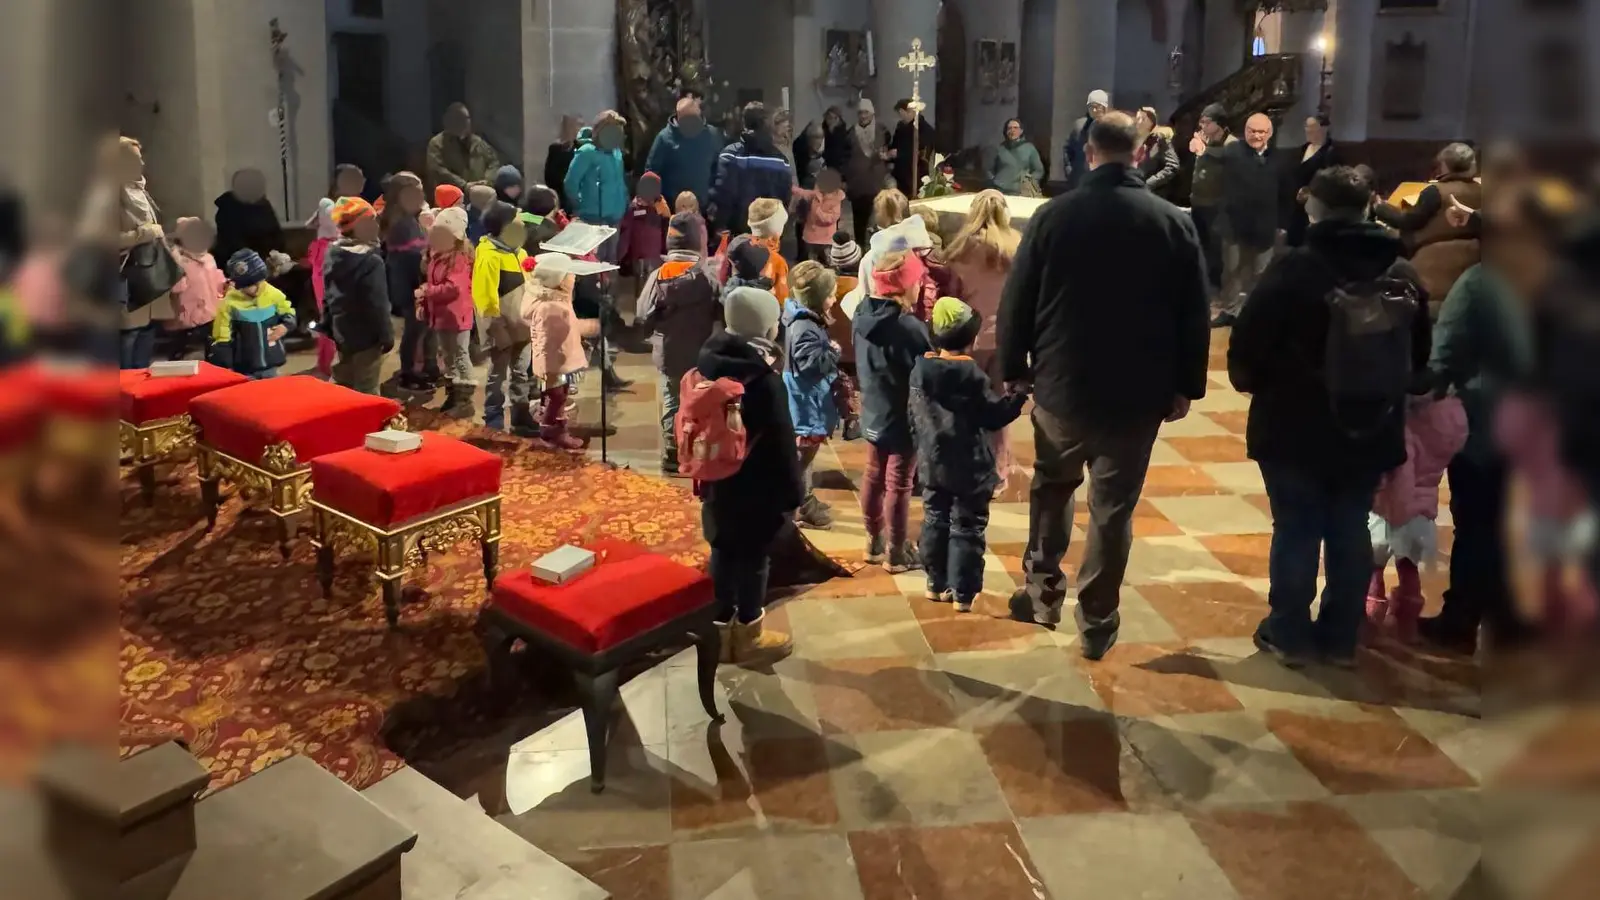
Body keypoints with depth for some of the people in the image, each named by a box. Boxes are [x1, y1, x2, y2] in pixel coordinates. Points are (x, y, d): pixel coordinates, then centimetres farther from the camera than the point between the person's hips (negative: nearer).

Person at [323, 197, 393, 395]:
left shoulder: (333, 255, 6)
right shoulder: (370, 261, -22)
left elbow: (328, 296, 14)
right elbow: (377, 304, -22)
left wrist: (328, 325, 21)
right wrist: (386, 334, -12)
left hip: (342, 332, 9)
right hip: (366, 335, -9)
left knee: (341, 385, 19)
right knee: (366, 390, -1)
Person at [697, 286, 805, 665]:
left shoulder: (711, 358, 1)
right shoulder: (762, 375, -23)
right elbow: (779, 438, -21)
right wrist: (792, 490, -13)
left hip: (719, 476, 8)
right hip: (757, 483, -8)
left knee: (724, 550, 17)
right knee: (754, 556, 6)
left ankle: (722, 629, 28)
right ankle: (749, 636, 19)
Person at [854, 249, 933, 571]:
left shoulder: (863, 313, -4)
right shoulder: (908, 327, -27)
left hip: (872, 414, 8)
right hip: (902, 419, -7)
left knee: (874, 477, 20)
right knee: (898, 485, 6)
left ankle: (874, 542, 35)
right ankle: (896, 552, 20)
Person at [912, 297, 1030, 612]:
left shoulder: (920, 369, 0)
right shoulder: (971, 374, -18)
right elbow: (993, 417, -12)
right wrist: (1020, 394, -3)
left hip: (932, 464, 6)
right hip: (969, 468, -5)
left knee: (935, 522, 17)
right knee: (967, 528, 4)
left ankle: (936, 584, 25)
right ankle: (963, 594, 8)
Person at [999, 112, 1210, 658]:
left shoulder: (1053, 216, -5)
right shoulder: (1175, 223, -3)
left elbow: (1017, 301, -2)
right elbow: (1194, 314, -1)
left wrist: (1013, 367, 8)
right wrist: (1185, 386, 7)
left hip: (1061, 385, 0)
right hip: (1137, 394, 0)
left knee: (1051, 488, 23)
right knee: (1113, 510, 7)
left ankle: (1042, 593, 29)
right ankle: (1098, 624, 14)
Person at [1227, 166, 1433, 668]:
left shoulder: (1296, 270, -15)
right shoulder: (1401, 274, 3)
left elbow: (1247, 348, -14)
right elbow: (1420, 357, 13)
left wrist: (1250, 381, 7)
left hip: (1295, 429, -4)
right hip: (1371, 432, 5)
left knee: (1296, 531, 6)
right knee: (1351, 532, 13)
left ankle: (1289, 635, 16)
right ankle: (1341, 639, 22)